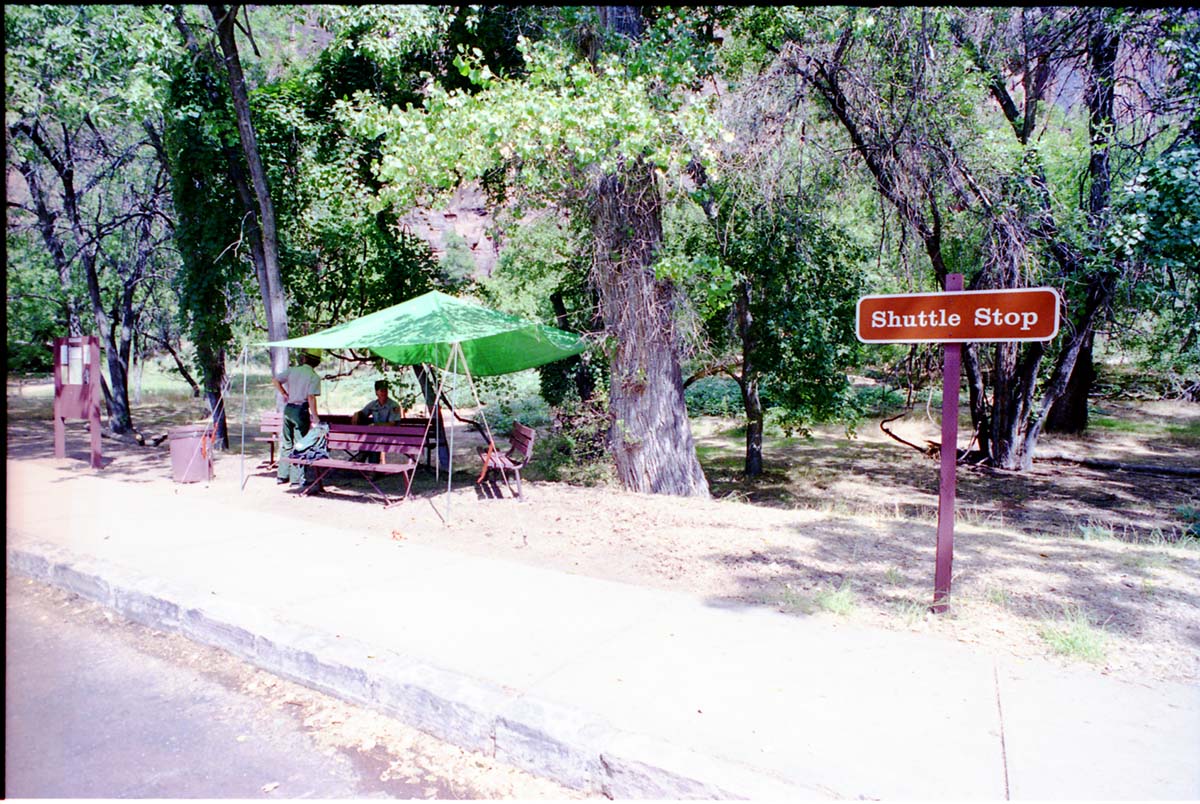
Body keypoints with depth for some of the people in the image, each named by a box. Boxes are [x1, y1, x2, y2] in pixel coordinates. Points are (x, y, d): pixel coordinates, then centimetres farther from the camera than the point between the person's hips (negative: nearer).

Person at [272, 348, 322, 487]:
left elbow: (275, 380, 5)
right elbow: (311, 397, -17)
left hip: (288, 409, 5)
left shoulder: (292, 370, 5)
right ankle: (297, 478, 3)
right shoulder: (314, 377, -9)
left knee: (286, 443, 15)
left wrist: (285, 394, 13)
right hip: (301, 411, -5)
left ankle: (282, 475, 20)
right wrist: (315, 416, -14)